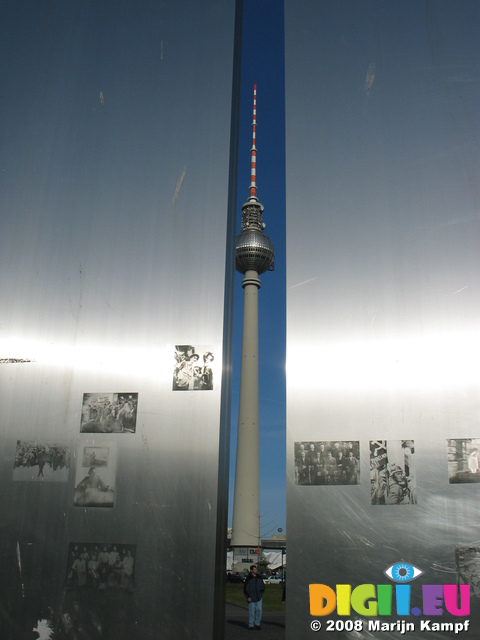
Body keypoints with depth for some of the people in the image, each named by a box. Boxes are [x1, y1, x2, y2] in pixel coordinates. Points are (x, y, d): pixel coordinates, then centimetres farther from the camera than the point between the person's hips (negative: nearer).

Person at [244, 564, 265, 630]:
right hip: (251, 598, -4)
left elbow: (263, 586, 18)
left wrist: (262, 591, 1)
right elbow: (245, 588, -4)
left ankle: (257, 624, 15)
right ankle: (251, 625, 13)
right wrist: (248, 597, -9)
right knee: (251, 611, 0)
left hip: (259, 597, 4)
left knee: (259, 610, 1)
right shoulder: (248, 578, -6)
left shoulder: (259, 577, 7)